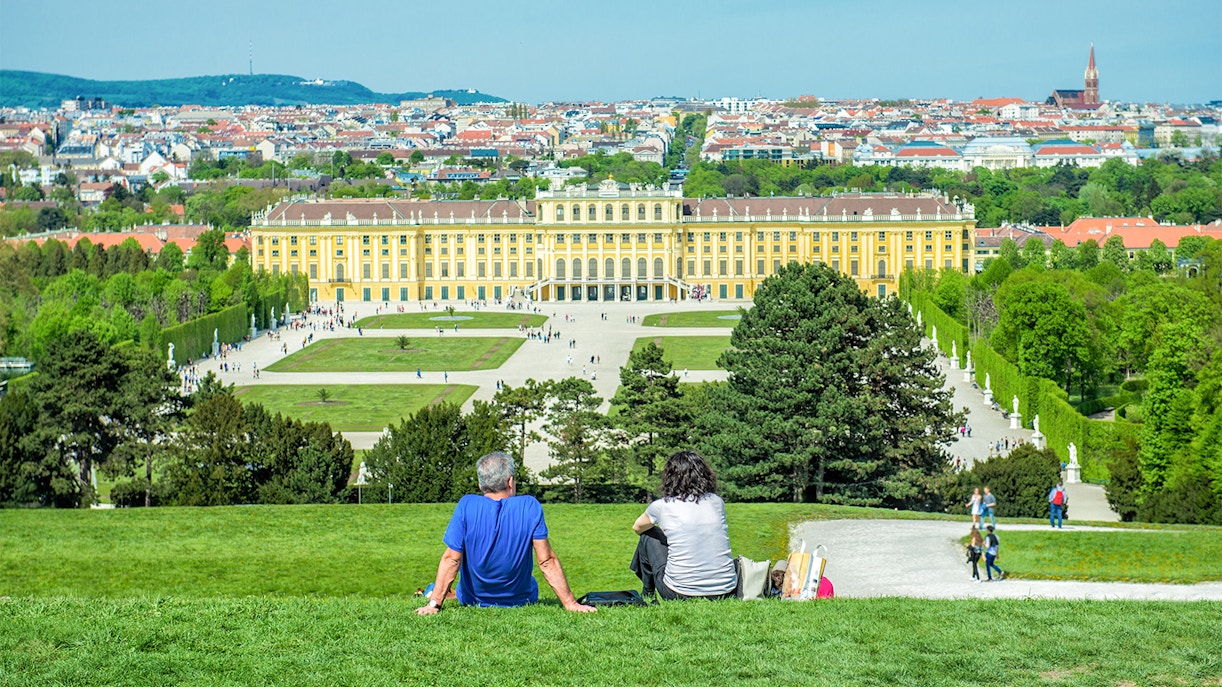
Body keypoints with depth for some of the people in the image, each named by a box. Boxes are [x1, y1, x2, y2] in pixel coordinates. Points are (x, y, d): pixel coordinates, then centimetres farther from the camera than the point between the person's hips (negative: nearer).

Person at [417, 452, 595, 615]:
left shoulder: (467, 506, -18)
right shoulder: (530, 507, -18)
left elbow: (451, 559, -20)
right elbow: (547, 561, -18)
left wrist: (434, 604, -17)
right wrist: (570, 604, -14)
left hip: (472, 600, 1)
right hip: (520, 600, -1)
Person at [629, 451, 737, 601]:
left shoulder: (661, 506, -1)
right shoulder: (717, 502, 6)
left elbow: (637, 528, 23)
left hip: (679, 594, -3)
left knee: (648, 537, 22)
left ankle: (647, 594, 37)